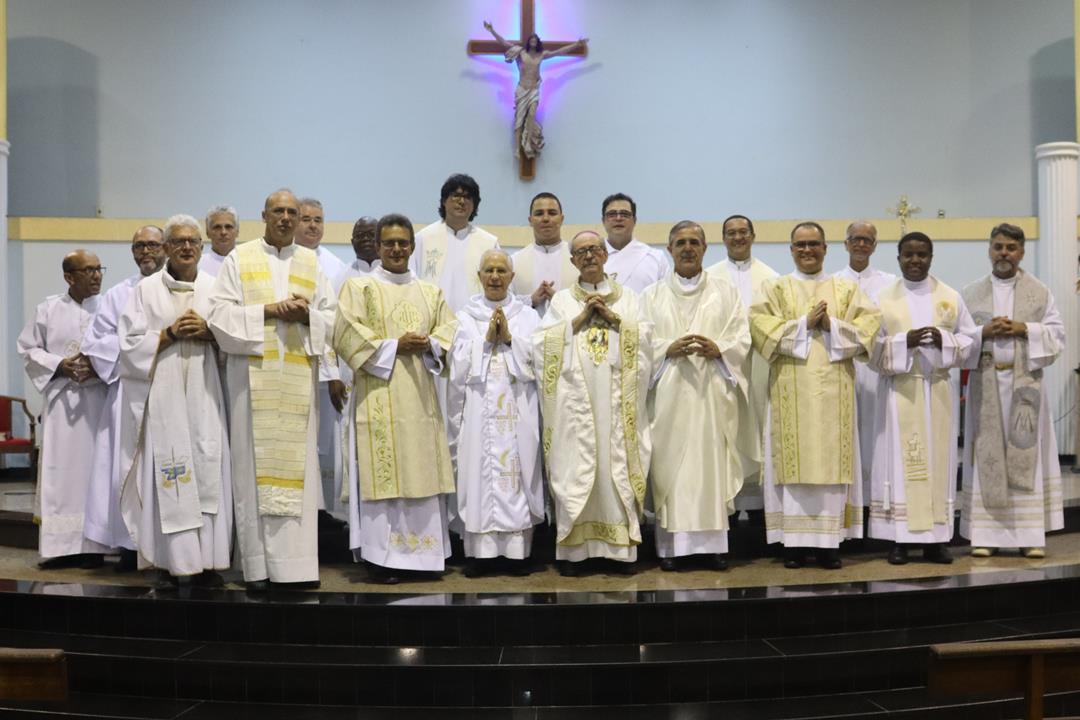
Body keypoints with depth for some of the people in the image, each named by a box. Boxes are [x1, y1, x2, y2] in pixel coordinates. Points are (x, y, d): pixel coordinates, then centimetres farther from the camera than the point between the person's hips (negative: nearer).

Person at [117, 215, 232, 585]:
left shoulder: (216, 287, 10)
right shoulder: (146, 289, 6)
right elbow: (130, 344, 1)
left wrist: (207, 332, -8)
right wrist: (169, 334, -11)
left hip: (204, 394, 1)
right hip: (163, 394, -1)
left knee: (208, 471, -2)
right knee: (167, 473, -5)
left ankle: (206, 560, 4)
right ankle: (172, 561, 3)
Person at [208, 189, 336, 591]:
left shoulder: (311, 262, 14)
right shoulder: (239, 259, 7)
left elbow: (331, 317, 10)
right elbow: (220, 314, -2)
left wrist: (306, 314, -9)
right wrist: (267, 310, -13)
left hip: (299, 377, 2)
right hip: (253, 374, -2)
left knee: (298, 463, 0)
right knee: (255, 463, -2)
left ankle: (298, 560, 4)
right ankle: (258, 564, 3)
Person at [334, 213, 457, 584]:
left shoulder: (430, 291, 17)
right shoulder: (359, 287, 3)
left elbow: (450, 330, 11)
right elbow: (348, 337, -7)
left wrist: (428, 345, -10)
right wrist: (395, 346, -15)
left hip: (420, 395, 5)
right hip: (380, 395, -4)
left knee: (422, 470, 5)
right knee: (383, 473, -6)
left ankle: (421, 549, 13)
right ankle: (381, 555, -1)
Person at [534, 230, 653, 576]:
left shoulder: (627, 297, 16)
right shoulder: (562, 299, 14)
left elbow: (644, 337, 3)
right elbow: (543, 342, 1)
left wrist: (612, 317, -6)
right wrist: (579, 320, -5)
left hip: (616, 398, 1)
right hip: (575, 398, 0)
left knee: (617, 465, -2)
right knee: (575, 467, -5)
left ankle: (621, 546, 3)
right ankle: (572, 548, 0)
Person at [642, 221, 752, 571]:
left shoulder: (726, 291, 13)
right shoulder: (652, 295, 12)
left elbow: (742, 338, 5)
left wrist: (718, 349, -14)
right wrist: (669, 348, -14)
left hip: (712, 392, 0)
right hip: (669, 394, 0)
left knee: (712, 462, -2)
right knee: (669, 464, -3)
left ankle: (713, 543, 6)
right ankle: (671, 544, 3)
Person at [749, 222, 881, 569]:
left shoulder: (846, 288, 15)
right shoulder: (775, 288, 10)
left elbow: (869, 323, 4)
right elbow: (759, 325, -5)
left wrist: (832, 325, -11)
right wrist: (805, 324, -12)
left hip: (834, 390, 2)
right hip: (791, 390, -1)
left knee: (833, 460, -1)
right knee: (794, 460, -3)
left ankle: (829, 540, 5)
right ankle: (794, 541, 1)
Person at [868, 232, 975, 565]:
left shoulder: (950, 296, 8)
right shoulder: (883, 298, 3)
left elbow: (968, 340, 7)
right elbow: (871, 347, -1)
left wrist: (943, 341, -13)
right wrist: (905, 341, -17)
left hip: (938, 390, 2)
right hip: (898, 391, -2)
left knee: (938, 460, 3)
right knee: (899, 460, -3)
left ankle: (936, 539, 10)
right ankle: (899, 540, 1)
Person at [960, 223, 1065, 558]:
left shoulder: (1040, 292, 8)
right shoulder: (971, 293, 9)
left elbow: (1057, 334, 3)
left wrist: (1024, 329, -12)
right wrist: (984, 332, -12)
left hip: (1025, 384, 0)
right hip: (985, 385, 0)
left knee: (1026, 454, 0)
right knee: (987, 455, 0)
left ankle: (1031, 534, 5)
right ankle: (985, 533, 3)